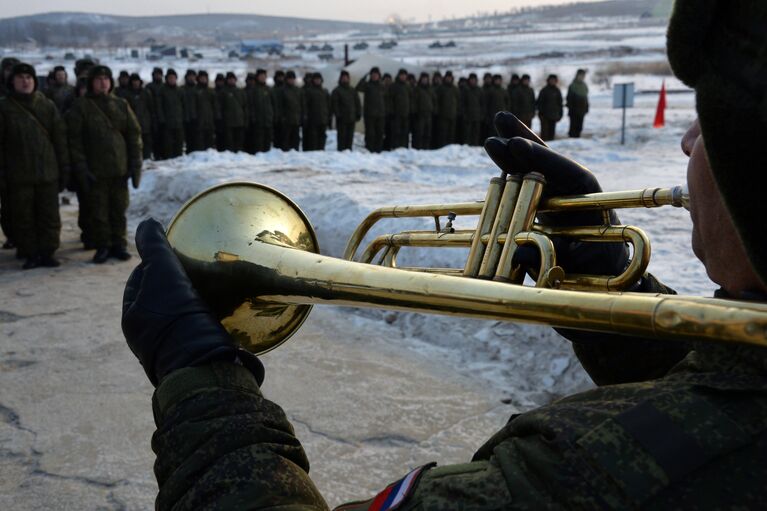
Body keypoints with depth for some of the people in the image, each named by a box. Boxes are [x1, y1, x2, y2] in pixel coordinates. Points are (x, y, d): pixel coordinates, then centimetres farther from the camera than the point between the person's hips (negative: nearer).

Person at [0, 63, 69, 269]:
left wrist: (64, 170, 4)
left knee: (49, 215, 3)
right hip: (19, 175, -1)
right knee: (23, 217, 4)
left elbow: (60, 140, 8)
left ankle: (47, 252, 12)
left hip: (48, 173, 1)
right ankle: (29, 254, 13)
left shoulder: (47, 106, 7)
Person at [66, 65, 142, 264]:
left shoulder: (121, 105, 9)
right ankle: (102, 247, 11)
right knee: (98, 211, 1)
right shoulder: (81, 107, 0)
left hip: (120, 170, 3)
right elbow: (74, 140, -4)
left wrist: (135, 165, 2)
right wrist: (82, 169, -11)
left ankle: (118, 245, 17)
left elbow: (134, 135, 10)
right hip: (95, 171, -3)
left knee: (119, 210, 7)